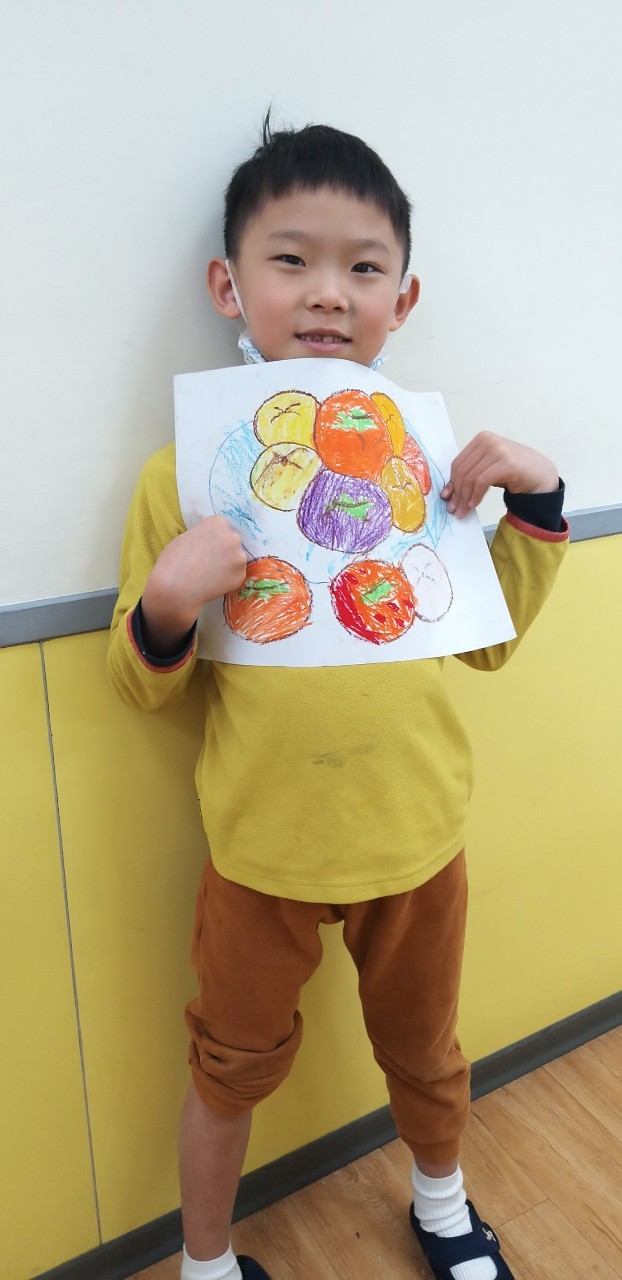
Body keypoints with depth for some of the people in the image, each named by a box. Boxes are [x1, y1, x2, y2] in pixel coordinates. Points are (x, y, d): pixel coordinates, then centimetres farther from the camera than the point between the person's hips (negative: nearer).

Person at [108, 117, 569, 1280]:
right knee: (233, 1067, 21)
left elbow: (489, 641, 5)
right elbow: (140, 687, -5)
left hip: (417, 833, 3)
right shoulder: (183, 473, -11)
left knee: (423, 1047, 26)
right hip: (261, 847, -2)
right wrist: (165, 608, -26)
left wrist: (535, 508, -6)